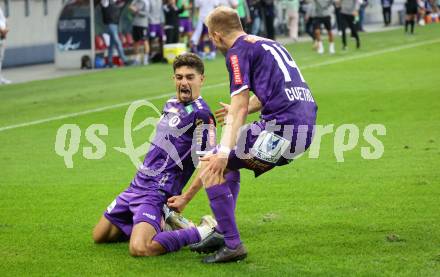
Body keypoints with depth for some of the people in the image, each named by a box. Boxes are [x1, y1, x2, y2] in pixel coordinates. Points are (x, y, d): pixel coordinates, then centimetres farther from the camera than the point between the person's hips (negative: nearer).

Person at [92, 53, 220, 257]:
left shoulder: (200, 114, -14)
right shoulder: (171, 105, 13)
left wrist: (186, 198, -17)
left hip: (156, 192, -9)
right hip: (137, 185, 9)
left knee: (140, 248, -29)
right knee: (99, 236, 15)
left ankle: (203, 233, -8)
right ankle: (162, 224, 22)